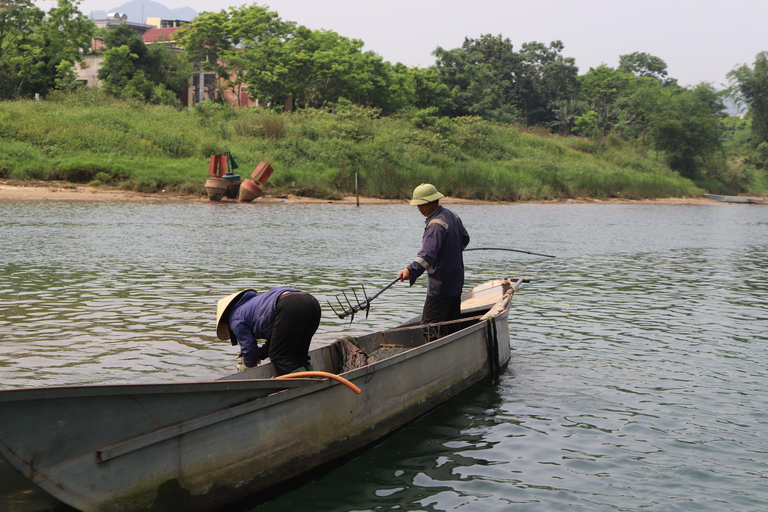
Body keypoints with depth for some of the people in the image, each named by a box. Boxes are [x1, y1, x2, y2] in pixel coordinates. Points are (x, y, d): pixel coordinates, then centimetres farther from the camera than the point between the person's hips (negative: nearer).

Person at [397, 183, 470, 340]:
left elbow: (428, 253, -33)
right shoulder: (452, 215, 10)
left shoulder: (436, 224, -21)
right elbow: (465, 239, 25)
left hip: (440, 285, -10)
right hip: (456, 281, 10)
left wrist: (411, 270, -45)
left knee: (430, 324, -9)